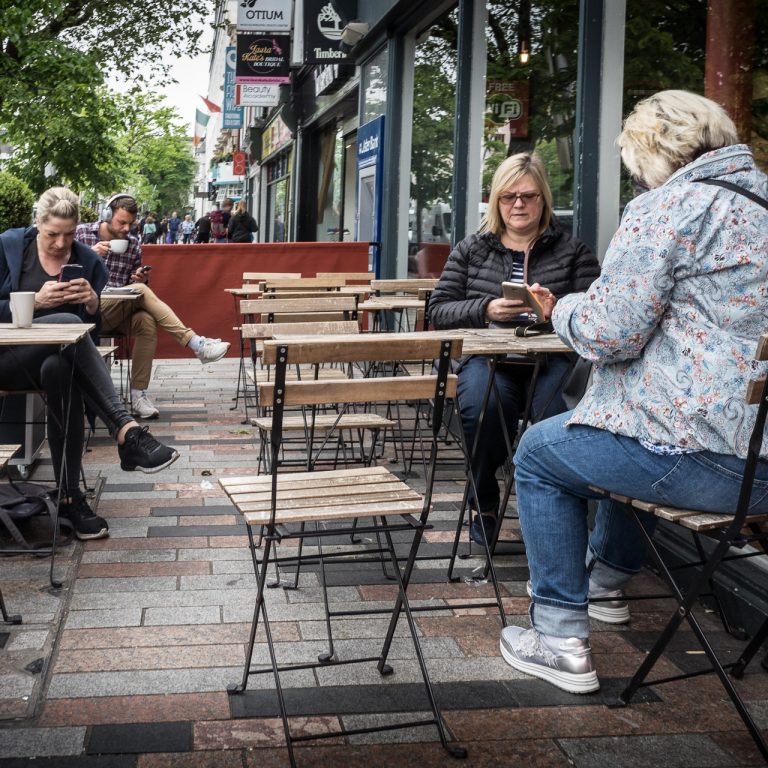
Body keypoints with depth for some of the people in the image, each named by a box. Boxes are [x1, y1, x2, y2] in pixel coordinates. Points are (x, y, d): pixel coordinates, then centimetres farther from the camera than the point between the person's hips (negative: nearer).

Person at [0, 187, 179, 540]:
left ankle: (70, 496, -36)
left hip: (57, 358, 3)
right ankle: (127, 431, -46)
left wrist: (93, 304, -14)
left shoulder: (89, 261, 7)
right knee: (68, 323, -35)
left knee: (60, 369, -38)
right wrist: (36, 302, -19)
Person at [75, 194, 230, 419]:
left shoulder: (133, 245, 11)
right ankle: (196, 344, -32)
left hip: (119, 312, 4)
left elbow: (136, 285, 20)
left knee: (147, 321, -31)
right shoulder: (81, 234, 3)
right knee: (140, 291, -28)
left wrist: (140, 279, -5)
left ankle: (138, 394, -28)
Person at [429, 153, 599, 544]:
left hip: (551, 358, -1)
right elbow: (439, 310, 8)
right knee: (482, 404, -34)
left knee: (555, 407, -35)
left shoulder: (573, 251, 12)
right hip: (489, 356, 1)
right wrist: (486, 310, -11)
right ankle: (484, 504, -7)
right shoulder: (471, 250, 16)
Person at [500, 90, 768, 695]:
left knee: (540, 454, 13)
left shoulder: (671, 207, -13)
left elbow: (607, 334, -17)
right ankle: (606, 577, 52)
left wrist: (564, 310, 5)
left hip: (707, 460, -9)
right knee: (642, 428, 38)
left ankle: (562, 640, 14)